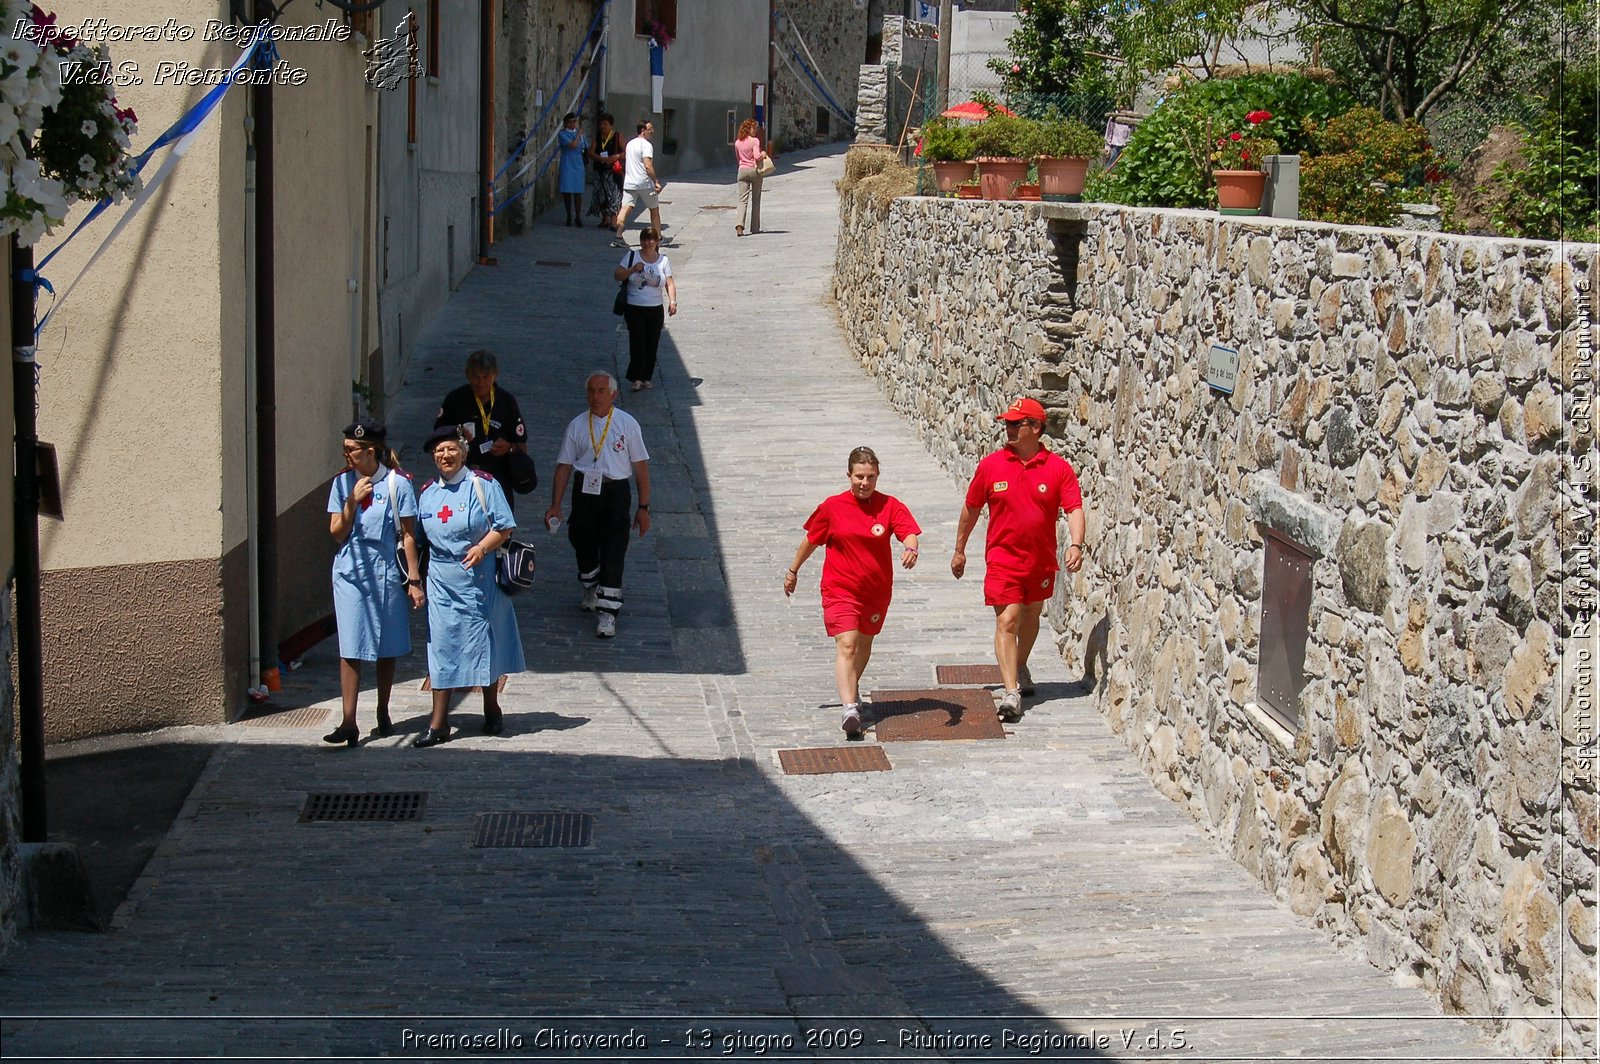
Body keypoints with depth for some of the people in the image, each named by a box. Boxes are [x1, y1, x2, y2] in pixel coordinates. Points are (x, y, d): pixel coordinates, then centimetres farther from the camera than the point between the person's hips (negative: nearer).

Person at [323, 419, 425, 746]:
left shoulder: (398, 483, -6)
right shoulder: (342, 483, 3)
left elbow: (408, 535, -3)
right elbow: (337, 533, 3)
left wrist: (413, 580, -4)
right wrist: (353, 501, -11)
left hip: (386, 572, -1)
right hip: (350, 572, 1)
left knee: (387, 648, 10)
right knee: (350, 649, -6)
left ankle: (383, 714, 27)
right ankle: (348, 722, -9)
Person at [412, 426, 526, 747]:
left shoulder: (482, 484, -4)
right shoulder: (428, 492, 10)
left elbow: (504, 527, -6)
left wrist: (483, 547, -23)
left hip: (479, 577, -3)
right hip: (441, 579, 4)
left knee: (483, 643, 6)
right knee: (441, 646, 1)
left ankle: (492, 711, 23)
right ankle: (438, 723, 3)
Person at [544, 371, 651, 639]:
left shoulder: (627, 424, -1)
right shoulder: (577, 426, 4)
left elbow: (640, 466, 0)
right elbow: (564, 466, 6)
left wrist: (643, 507, -2)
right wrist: (555, 505, 1)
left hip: (616, 491, -2)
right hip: (585, 490, 3)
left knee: (613, 551, -5)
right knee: (584, 546, 14)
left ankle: (607, 612, 0)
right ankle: (591, 589, 42)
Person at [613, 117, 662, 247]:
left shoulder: (630, 143, 15)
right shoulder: (646, 145, -11)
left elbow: (625, 163, 21)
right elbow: (648, 166, -21)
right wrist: (656, 182, -20)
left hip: (629, 183, 6)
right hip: (644, 183, -6)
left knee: (625, 209, -3)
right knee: (654, 210, 11)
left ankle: (618, 237, -16)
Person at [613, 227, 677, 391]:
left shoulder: (663, 260, 7)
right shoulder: (632, 256, 1)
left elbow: (670, 283, 8)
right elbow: (616, 275, -2)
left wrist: (672, 301, -8)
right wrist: (633, 269, -18)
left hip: (655, 310, 2)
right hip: (634, 308, -2)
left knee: (652, 344, 2)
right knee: (638, 341, -13)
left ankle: (646, 378, 14)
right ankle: (637, 378, -9)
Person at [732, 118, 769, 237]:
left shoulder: (737, 143, 5)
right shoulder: (755, 141, -12)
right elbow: (757, 156, -22)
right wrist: (763, 155, -3)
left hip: (742, 169, 3)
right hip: (754, 169, -3)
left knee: (743, 199, -1)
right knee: (756, 199, 12)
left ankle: (740, 225, -23)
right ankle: (755, 227, 17)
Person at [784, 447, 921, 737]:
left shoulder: (890, 506, -6)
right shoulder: (832, 507, -6)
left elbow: (909, 533, -20)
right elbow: (811, 540, 8)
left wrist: (910, 549, -43)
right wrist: (793, 570, 17)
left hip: (876, 590, 3)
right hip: (840, 589, -3)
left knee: (865, 643, 21)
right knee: (846, 645, -18)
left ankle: (852, 687, 48)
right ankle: (849, 707, -28)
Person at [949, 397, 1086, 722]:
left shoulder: (1058, 468, -7)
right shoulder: (991, 465, -5)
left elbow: (1074, 508, -12)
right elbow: (971, 508, 7)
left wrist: (1076, 544, -29)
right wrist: (959, 550, 13)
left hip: (1042, 560, 2)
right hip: (1003, 558, -2)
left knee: (1031, 615, 21)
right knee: (1007, 621, -13)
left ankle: (1020, 668, 47)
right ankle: (1011, 692, -18)